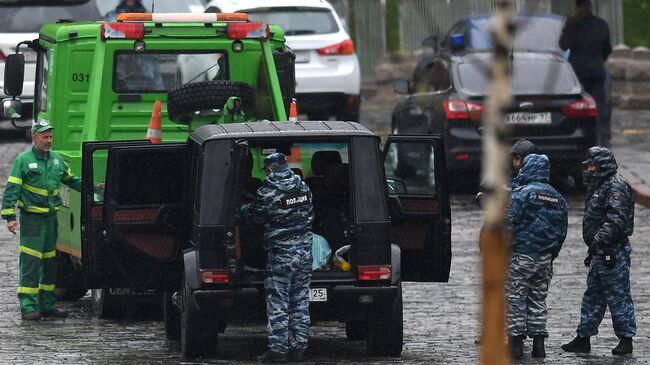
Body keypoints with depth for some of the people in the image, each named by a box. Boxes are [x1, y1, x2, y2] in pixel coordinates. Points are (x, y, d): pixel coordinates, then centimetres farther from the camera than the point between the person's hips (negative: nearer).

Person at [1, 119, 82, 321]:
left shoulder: (57, 159, 11)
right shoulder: (23, 160, -6)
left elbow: (71, 180, 27)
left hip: (51, 218, 6)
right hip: (31, 219, -6)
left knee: (50, 262, 11)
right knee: (31, 263, -10)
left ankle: (47, 304, 18)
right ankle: (28, 306, -10)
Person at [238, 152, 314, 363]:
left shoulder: (268, 193, -14)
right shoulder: (303, 188, 5)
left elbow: (252, 217, -3)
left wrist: (242, 210, 18)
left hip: (280, 253, -6)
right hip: (304, 250, 6)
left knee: (277, 303, -1)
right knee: (300, 302, 10)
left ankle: (278, 349, -4)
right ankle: (299, 347, 12)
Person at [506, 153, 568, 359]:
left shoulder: (522, 193, -11)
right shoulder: (557, 198, 10)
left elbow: (510, 224, -14)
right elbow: (562, 230, 13)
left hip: (521, 255, -6)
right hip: (545, 258, 6)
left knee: (516, 298, 0)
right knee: (538, 299, 12)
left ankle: (516, 342, -3)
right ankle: (538, 343, 10)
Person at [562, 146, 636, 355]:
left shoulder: (616, 186, -13)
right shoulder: (599, 186, 19)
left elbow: (617, 219, -25)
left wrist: (599, 240, -30)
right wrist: (593, 249, 25)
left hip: (614, 251, -10)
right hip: (600, 252, 10)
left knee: (618, 296, -4)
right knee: (592, 295, 13)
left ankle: (626, 340, 2)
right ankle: (583, 339, 18)